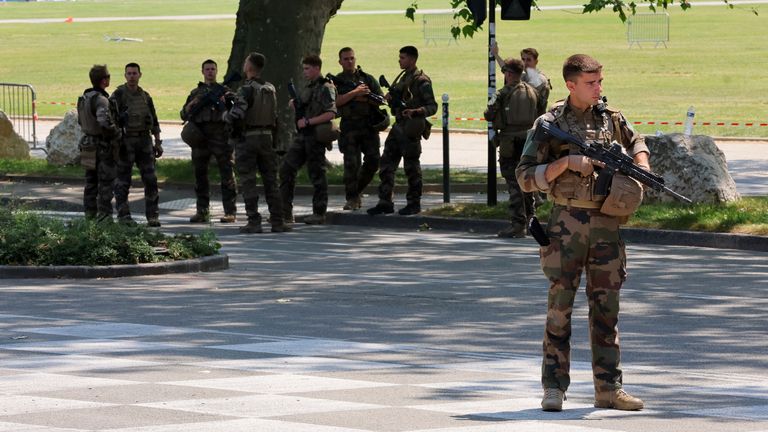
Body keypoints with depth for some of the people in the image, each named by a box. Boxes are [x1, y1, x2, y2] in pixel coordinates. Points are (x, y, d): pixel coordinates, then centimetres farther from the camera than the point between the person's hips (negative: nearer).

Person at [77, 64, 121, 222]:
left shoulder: (84, 98, 6)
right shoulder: (100, 100, -22)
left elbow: (81, 121, 18)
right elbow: (105, 122, -35)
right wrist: (117, 132, -19)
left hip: (88, 143, 8)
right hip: (103, 146, -8)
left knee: (91, 182, 14)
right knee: (106, 183, -2)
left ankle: (90, 213, 19)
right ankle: (104, 215, -2)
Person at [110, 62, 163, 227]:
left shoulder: (145, 97, 12)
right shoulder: (118, 95, -4)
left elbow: (154, 121, 17)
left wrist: (158, 143, 11)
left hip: (144, 142, 4)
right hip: (125, 143, -4)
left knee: (150, 179, -2)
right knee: (123, 182, -1)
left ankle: (153, 216, 2)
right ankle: (124, 216, 5)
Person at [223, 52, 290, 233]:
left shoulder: (247, 89, -15)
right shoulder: (270, 89, 8)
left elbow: (236, 117, -20)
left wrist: (225, 114, 0)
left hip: (247, 138, -6)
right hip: (266, 137, 6)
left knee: (248, 181, -1)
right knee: (271, 180, 9)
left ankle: (253, 222, -3)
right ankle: (277, 222, 8)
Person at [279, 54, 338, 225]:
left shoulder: (325, 88, -10)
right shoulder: (308, 87, 18)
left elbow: (331, 113, -19)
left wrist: (308, 121, -20)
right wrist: (295, 105, 7)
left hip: (316, 136, -9)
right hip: (302, 135, 9)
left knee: (317, 173, -3)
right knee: (286, 169, 4)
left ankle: (319, 213, 5)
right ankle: (285, 211, 6)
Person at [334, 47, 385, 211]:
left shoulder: (368, 79, 13)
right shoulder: (337, 81, 8)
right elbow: (336, 102, -9)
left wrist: (365, 98, -7)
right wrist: (355, 93, -15)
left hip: (369, 125, 2)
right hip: (349, 126, -2)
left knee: (373, 160, -4)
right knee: (351, 163, -8)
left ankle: (357, 191, 16)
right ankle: (352, 199, -1)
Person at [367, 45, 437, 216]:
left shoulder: (421, 81, -11)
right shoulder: (402, 77, 15)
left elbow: (432, 106, -13)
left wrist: (416, 111, -29)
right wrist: (390, 98, 3)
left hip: (411, 128, -9)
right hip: (398, 125, 9)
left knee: (411, 167, -1)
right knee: (386, 164, 5)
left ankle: (414, 204, 9)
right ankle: (385, 203, 8)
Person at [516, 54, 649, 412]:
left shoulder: (611, 118, 8)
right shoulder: (550, 124, -4)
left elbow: (635, 142, 29)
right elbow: (525, 177, -7)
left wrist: (641, 167, 8)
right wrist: (567, 161, -17)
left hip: (607, 224, 4)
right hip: (567, 224, -4)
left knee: (606, 308, 6)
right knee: (560, 306, -2)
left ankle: (608, 389, 10)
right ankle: (554, 388, 3)